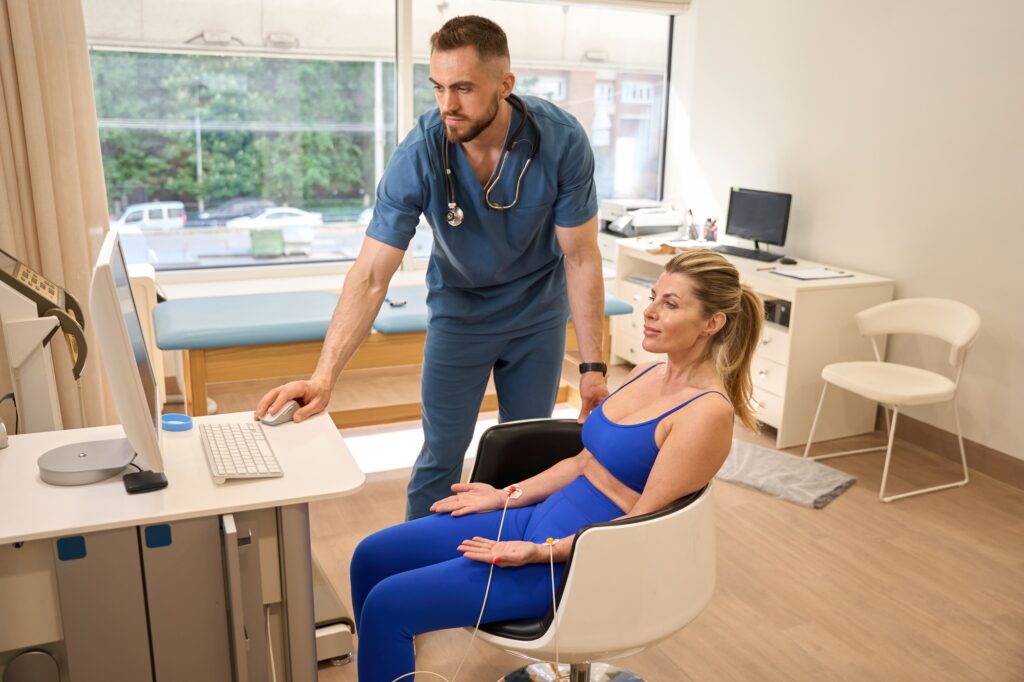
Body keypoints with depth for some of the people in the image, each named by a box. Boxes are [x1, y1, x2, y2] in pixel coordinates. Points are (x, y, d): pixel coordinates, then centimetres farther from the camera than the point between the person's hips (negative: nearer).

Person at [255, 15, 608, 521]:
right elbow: (370, 276, -27)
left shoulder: (562, 141, -25)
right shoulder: (418, 155, -26)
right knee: (441, 455, 2)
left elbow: (580, 257, -16)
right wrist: (324, 377, -38)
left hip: (538, 309, 1)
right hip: (459, 308, -1)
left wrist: (593, 366, -17)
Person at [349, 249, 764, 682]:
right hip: (540, 516, 9)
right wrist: (504, 497, 8)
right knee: (372, 556, 6)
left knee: (387, 604, -11)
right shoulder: (646, 374, 7)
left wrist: (542, 552, -22)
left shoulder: (708, 411, -18)